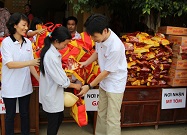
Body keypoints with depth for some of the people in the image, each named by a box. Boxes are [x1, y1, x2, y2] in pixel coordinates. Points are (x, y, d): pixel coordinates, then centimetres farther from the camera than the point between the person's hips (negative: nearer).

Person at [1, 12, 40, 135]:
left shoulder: (28, 42, 3)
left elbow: (30, 65, 7)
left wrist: (39, 79, 2)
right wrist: (30, 62, -27)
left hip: (25, 85, 4)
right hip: (10, 87, -4)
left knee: (25, 114, 15)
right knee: (10, 115, 11)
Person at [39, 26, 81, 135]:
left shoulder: (52, 51, 2)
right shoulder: (51, 56, -27)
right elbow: (60, 79, -22)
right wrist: (75, 85, -8)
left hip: (53, 92, 9)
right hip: (52, 94, -9)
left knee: (59, 118, 22)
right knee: (53, 123, 8)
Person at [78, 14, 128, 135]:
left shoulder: (115, 47, -32)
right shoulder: (101, 36, -11)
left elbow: (106, 72, -22)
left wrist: (89, 86, -16)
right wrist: (85, 63, 0)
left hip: (115, 83, -8)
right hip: (104, 81, 8)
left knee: (112, 119, -1)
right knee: (101, 113, 21)